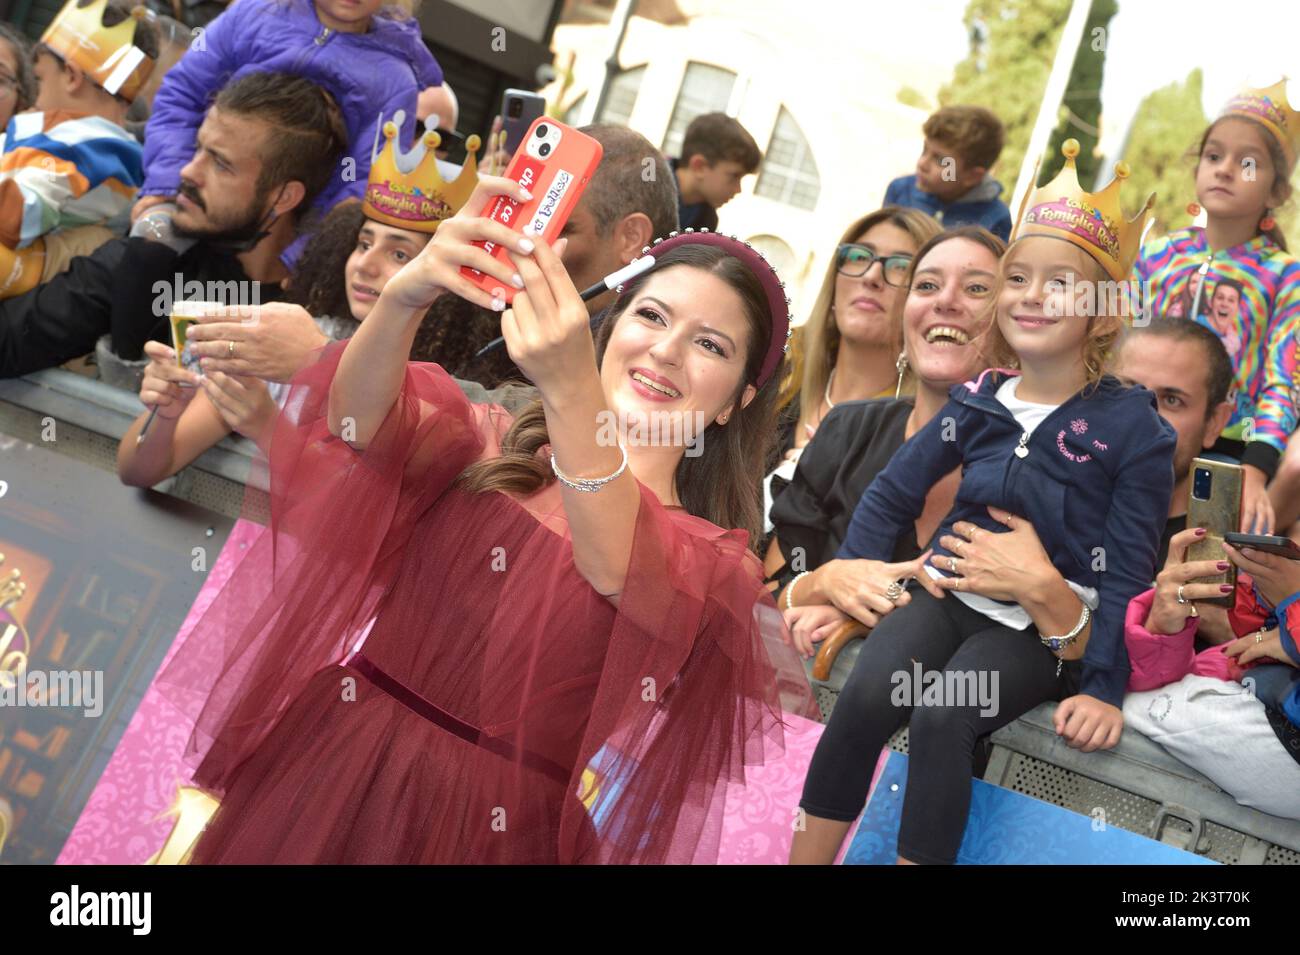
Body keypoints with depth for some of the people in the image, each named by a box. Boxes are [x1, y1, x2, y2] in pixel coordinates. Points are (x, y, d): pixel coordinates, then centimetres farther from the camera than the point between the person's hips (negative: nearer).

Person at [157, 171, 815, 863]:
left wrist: (571, 392, -37)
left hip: (498, 830, -1)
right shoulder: (492, 448, 4)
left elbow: (629, 573, -24)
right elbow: (360, 416, -13)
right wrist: (404, 296, -32)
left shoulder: (717, 564, -2)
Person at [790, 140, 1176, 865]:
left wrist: (1104, 688, -11)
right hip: (948, 592, 3)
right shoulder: (979, 402, 5)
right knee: (865, 697, -23)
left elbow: (1129, 568, -6)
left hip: (1044, 629, -3)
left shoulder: (1131, 426, -6)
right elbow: (893, 493, 13)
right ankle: (807, 856, -11)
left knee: (941, 719, -29)